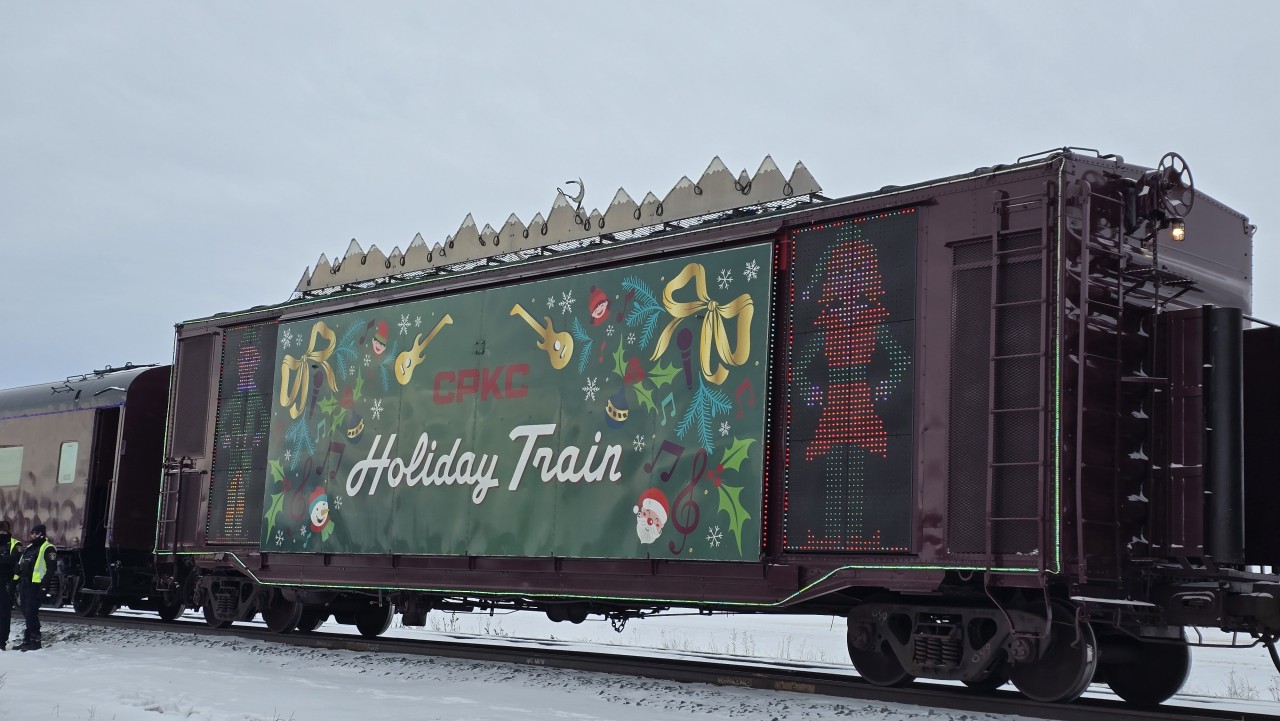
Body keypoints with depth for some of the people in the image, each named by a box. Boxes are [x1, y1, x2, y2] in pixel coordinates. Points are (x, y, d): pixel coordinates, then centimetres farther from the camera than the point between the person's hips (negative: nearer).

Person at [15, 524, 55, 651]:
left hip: (36, 586, -8)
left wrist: (44, 584, -20)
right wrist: (17, 581, 18)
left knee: (31, 612, -11)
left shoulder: (47, 548, -5)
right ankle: (27, 640, 17)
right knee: (26, 612, 10)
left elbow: (50, 569, -13)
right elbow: (20, 566, 27)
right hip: (26, 585, 8)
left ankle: (34, 640, -7)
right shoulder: (28, 548, 21)